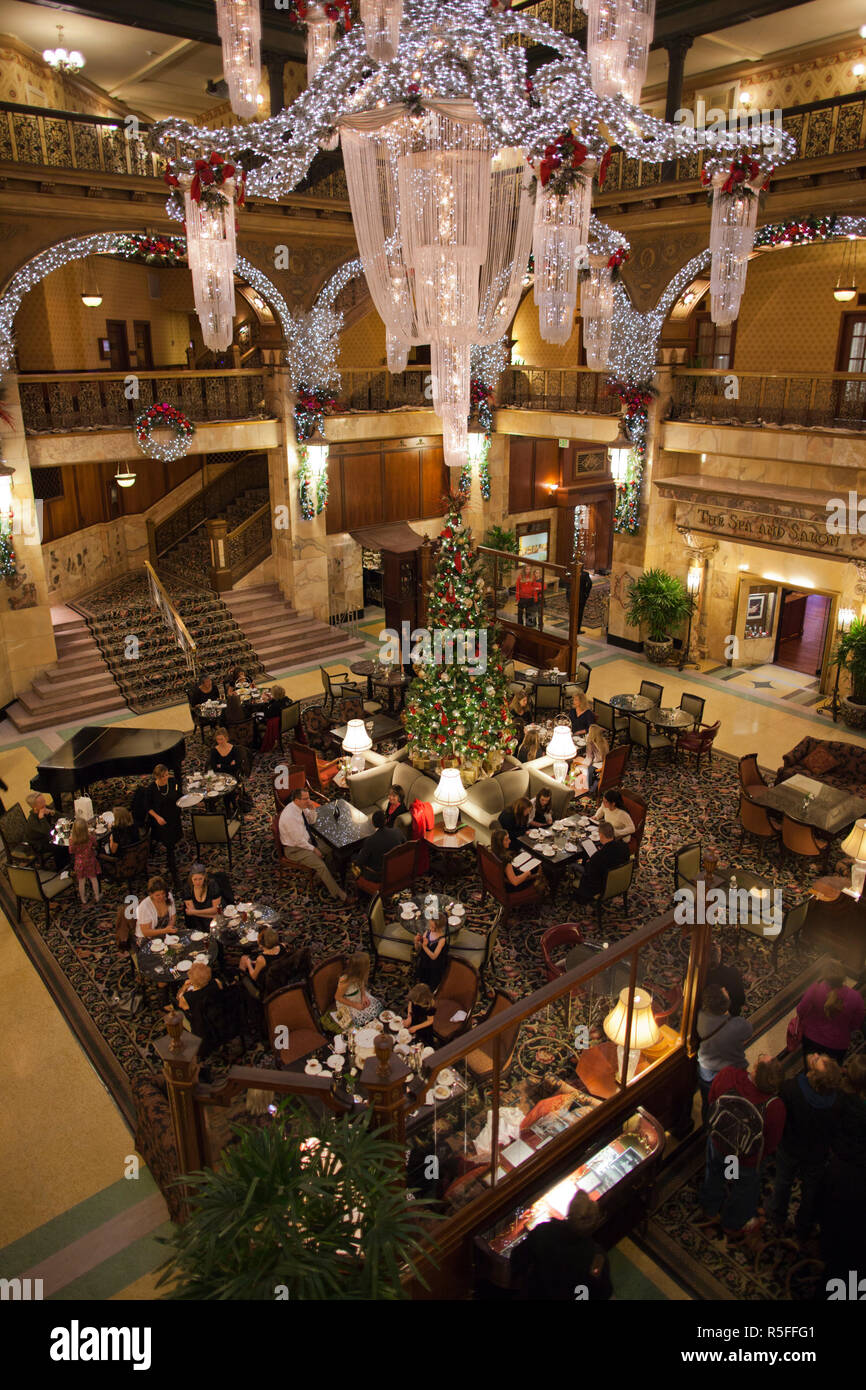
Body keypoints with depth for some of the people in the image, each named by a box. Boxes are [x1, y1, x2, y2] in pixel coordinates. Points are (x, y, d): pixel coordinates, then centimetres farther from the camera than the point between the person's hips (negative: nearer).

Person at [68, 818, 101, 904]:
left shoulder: (72, 840, -19)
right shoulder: (90, 837, -20)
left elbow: (71, 851, -4)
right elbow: (95, 844, 0)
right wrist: (92, 834, 6)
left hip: (79, 862, 0)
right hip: (90, 861, 0)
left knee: (81, 881, 14)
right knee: (93, 879, 17)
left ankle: (83, 898, 28)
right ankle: (97, 896, 28)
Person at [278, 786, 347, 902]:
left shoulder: (302, 806, -6)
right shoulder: (290, 816, -31)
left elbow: (311, 821, 11)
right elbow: (298, 841, -24)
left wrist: (312, 809, -9)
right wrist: (313, 849, -13)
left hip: (306, 840, 9)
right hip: (294, 849, -9)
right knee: (321, 865, -18)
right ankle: (338, 894, -7)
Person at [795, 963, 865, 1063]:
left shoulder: (815, 989, -31)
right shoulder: (856, 998, -27)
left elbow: (801, 1012, -17)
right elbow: (855, 1025, -11)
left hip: (812, 1039, -1)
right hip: (838, 1045, 1)